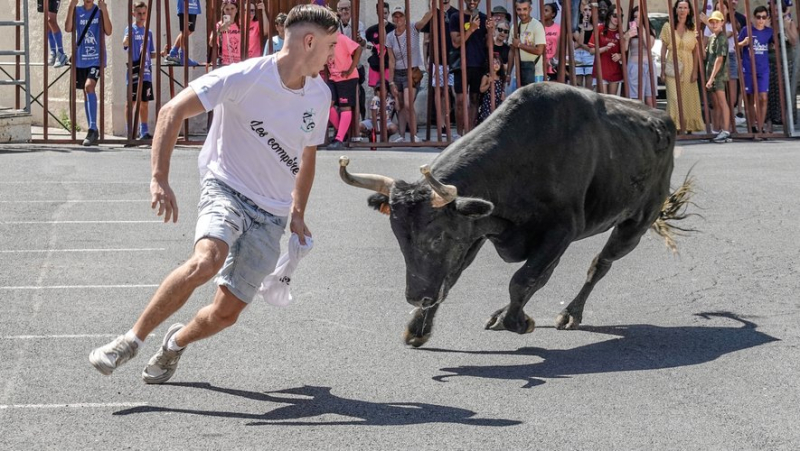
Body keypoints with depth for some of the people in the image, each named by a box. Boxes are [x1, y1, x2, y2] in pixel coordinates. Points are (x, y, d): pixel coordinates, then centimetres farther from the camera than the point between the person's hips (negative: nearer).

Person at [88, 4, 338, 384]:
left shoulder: (319, 95, 5)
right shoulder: (245, 78, -15)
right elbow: (173, 111, -16)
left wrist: (297, 213, 16)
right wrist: (159, 178, -24)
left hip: (272, 215, 5)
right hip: (226, 189, -5)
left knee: (226, 313, -2)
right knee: (206, 261, -35)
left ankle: (176, 343, 32)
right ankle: (131, 341, -19)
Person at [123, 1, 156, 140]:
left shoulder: (148, 32, 13)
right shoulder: (130, 29, -4)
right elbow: (125, 44, -24)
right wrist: (128, 37, -46)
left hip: (146, 72, 5)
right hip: (133, 72, -5)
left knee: (145, 102, 8)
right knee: (131, 101, -2)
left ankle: (144, 131, 14)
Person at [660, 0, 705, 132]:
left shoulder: (693, 28, 7)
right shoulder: (667, 27, 4)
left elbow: (696, 51, 5)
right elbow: (663, 49, 5)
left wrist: (695, 71, -3)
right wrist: (663, 70, 0)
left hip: (688, 68, 2)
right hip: (673, 68, -2)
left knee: (689, 99, 1)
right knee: (674, 98, -11)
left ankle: (689, 127, 8)